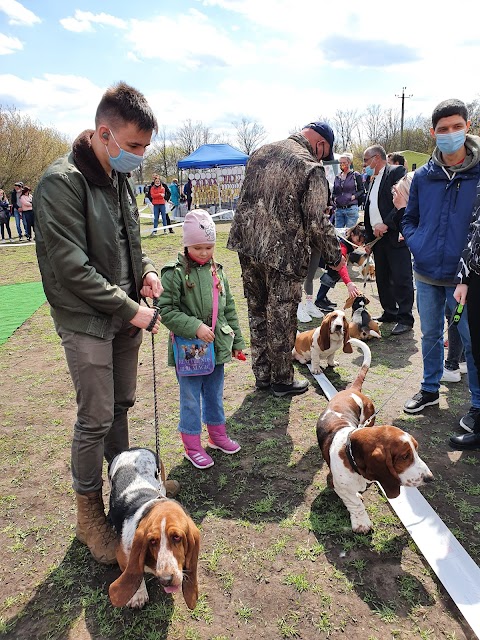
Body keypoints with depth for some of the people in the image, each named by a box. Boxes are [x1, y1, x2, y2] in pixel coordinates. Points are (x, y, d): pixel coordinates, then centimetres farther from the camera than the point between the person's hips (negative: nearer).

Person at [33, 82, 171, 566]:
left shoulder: (120, 177, 8)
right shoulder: (62, 182, -18)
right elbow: (71, 268, -21)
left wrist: (145, 270, 0)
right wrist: (131, 309, -17)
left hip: (125, 317, 8)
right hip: (86, 322, -7)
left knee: (121, 405, 18)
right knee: (95, 418, 0)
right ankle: (88, 511, 21)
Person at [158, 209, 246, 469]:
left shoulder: (217, 271, 6)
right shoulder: (174, 273, -12)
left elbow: (229, 308, 12)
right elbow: (166, 310, -16)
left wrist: (237, 341, 13)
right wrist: (195, 327, -23)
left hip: (218, 347, 5)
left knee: (215, 394, 21)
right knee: (191, 400, 8)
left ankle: (217, 434, 40)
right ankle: (192, 445, 25)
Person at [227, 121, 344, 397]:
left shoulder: (260, 153, 11)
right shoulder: (311, 168, -11)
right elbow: (318, 223, -14)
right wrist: (335, 256, -2)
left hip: (247, 246, 7)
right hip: (284, 254, -6)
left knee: (258, 313, 17)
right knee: (281, 319, 6)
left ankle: (262, 374, 29)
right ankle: (282, 380, 21)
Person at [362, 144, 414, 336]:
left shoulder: (397, 172, -4)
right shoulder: (372, 180, 21)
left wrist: (386, 224, -19)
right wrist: (369, 240, 17)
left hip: (395, 236, -8)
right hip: (378, 238, 8)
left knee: (401, 278, -6)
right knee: (382, 278, 12)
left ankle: (405, 318, 1)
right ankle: (389, 313, 24)